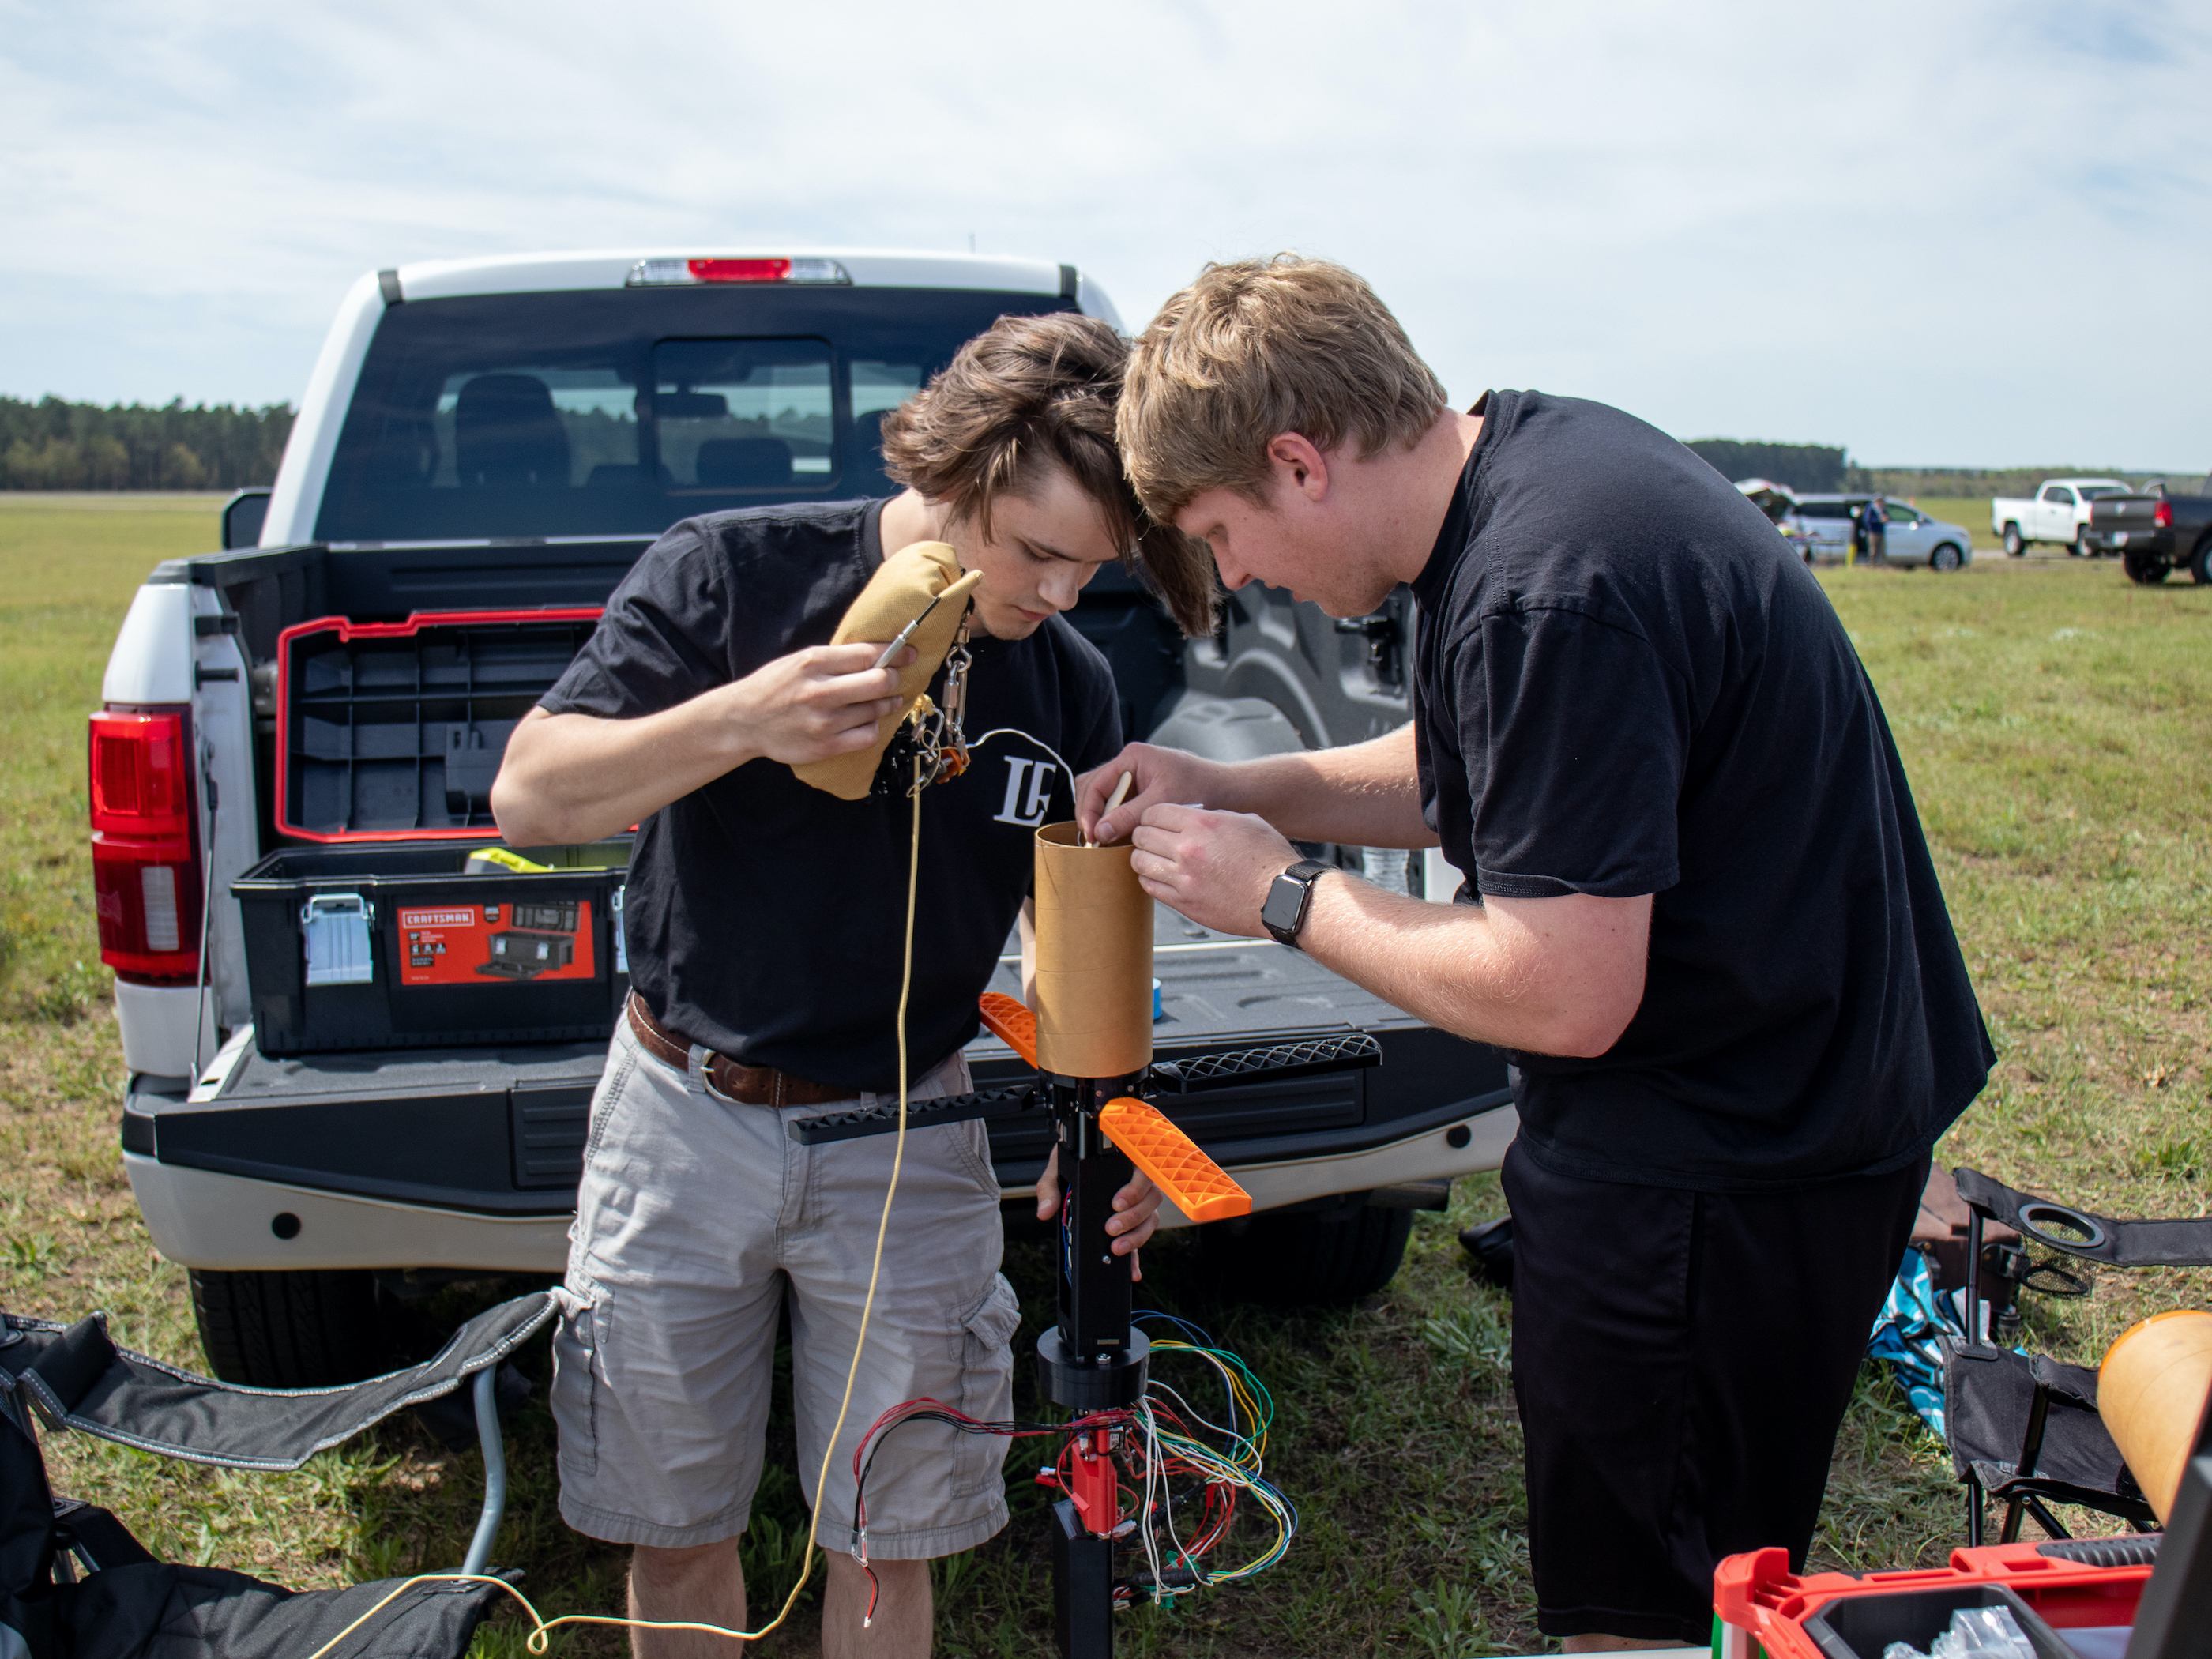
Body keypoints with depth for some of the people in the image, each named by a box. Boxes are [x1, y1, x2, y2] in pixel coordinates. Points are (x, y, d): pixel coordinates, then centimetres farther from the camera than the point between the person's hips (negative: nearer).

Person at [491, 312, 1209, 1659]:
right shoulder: (732, 574, -11)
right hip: (687, 1119, -1)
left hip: (906, 1144, 1)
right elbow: (530, 797, -14)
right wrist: (739, 721, -30)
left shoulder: (1072, 686, -3)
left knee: (887, 1551, 9)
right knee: (675, 1534, 14)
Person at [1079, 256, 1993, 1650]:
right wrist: (1230, 790, 6)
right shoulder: (1537, 449, 4)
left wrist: (1281, 893, -15)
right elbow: (1471, 780, 17)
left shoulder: (1545, 594, -28)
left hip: (1724, 1170, -10)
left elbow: (1564, 997, -27)